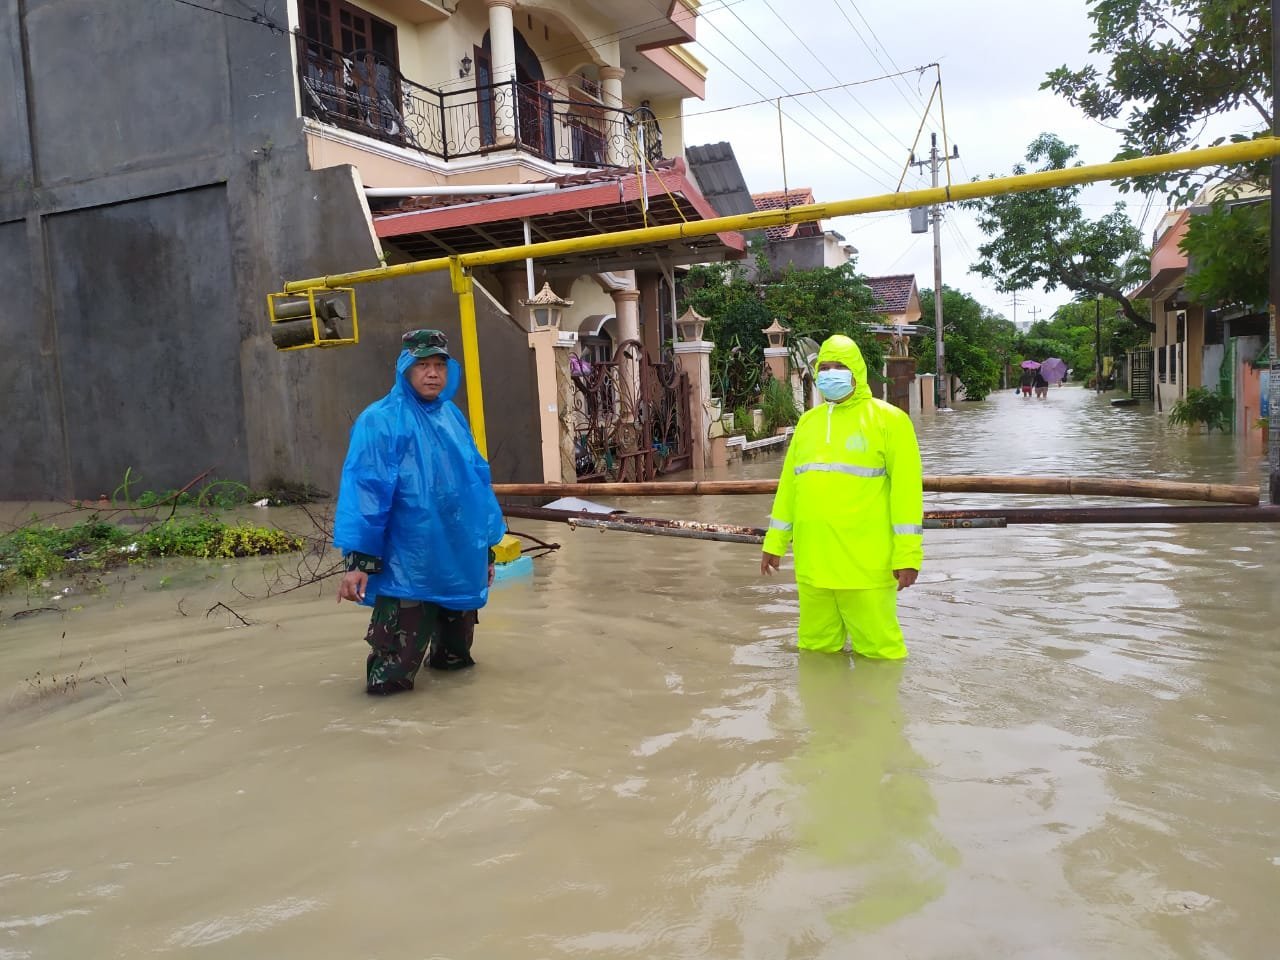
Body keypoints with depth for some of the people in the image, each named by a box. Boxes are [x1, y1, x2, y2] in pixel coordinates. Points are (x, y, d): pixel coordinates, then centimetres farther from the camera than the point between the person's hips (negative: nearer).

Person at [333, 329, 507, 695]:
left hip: (460, 562, 6)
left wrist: (487, 546, 17)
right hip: (407, 569, -6)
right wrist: (359, 560, -19)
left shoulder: (453, 417, 11)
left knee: (457, 659, 21)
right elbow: (364, 490, -16)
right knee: (391, 680, -2)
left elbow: (477, 482, 15)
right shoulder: (380, 421, -12)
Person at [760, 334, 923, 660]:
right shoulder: (808, 421, 14)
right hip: (812, 561, 6)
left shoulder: (888, 419, -3)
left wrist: (908, 554, -13)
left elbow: (906, 488, -8)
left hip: (865, 564, -5)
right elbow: (789, 484, 17)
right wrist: (774, 543, 16)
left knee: (878, 651, 4)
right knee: (816, 650, 17)